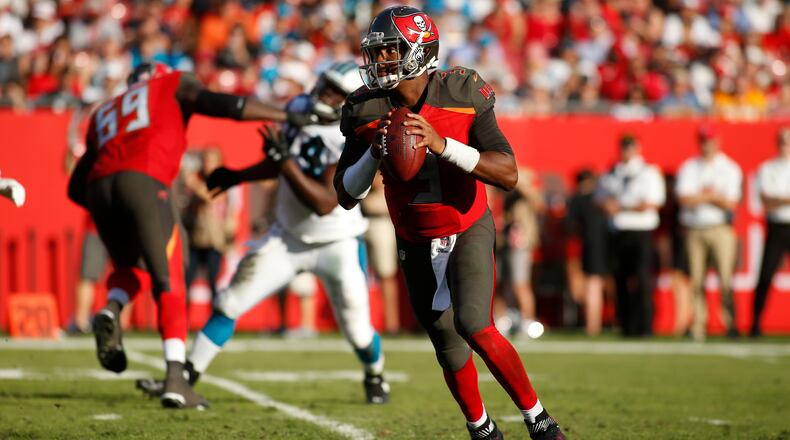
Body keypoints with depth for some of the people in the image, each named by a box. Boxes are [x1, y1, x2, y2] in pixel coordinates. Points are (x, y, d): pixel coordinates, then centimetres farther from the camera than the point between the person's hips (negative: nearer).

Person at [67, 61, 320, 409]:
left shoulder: (104, 114, 36)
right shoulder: (172, 85, 25)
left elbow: (76, 188, 29)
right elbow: (225, 105, 8)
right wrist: (290, 117, 13)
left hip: (98, 187, 4)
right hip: (142, 182, -4)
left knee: (131, 269, 28)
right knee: (169, 286, 3)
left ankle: (110, 312, -5)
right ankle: (176, 379, -11)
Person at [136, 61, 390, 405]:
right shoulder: (300, 109, -6)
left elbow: (324, 203, -34)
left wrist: (284, 160, -37)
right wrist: (237, 177, 14)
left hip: (337, 245, -5)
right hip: (289, 236, 5)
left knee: (357, 330, 5)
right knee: (231, 303, -4)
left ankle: (375, 377, 38)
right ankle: (187, 375, 3)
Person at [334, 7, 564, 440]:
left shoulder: (462, 95, -19)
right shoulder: (367, 111, -11)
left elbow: (508, 174, -25)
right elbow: (346, 196, -7)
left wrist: (442, 145, -35)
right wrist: (374, 154, -26)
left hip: (468, 232, -3)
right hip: (415, 245, 3)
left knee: (473, 326, -23)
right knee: (450, 352, 10)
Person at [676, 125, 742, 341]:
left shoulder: (730, 168, 6)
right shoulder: (688, 167, 11)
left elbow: (730, 203, -4)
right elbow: (684, 198, -4)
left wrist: (700, 196, -5)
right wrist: (712, 195, -5)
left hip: (720, 229, -2)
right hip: (694, 231, 2)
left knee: (726, 279, -11)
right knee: (696, 280, -1)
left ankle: (730, 324, -8)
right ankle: (698, 327, 2)